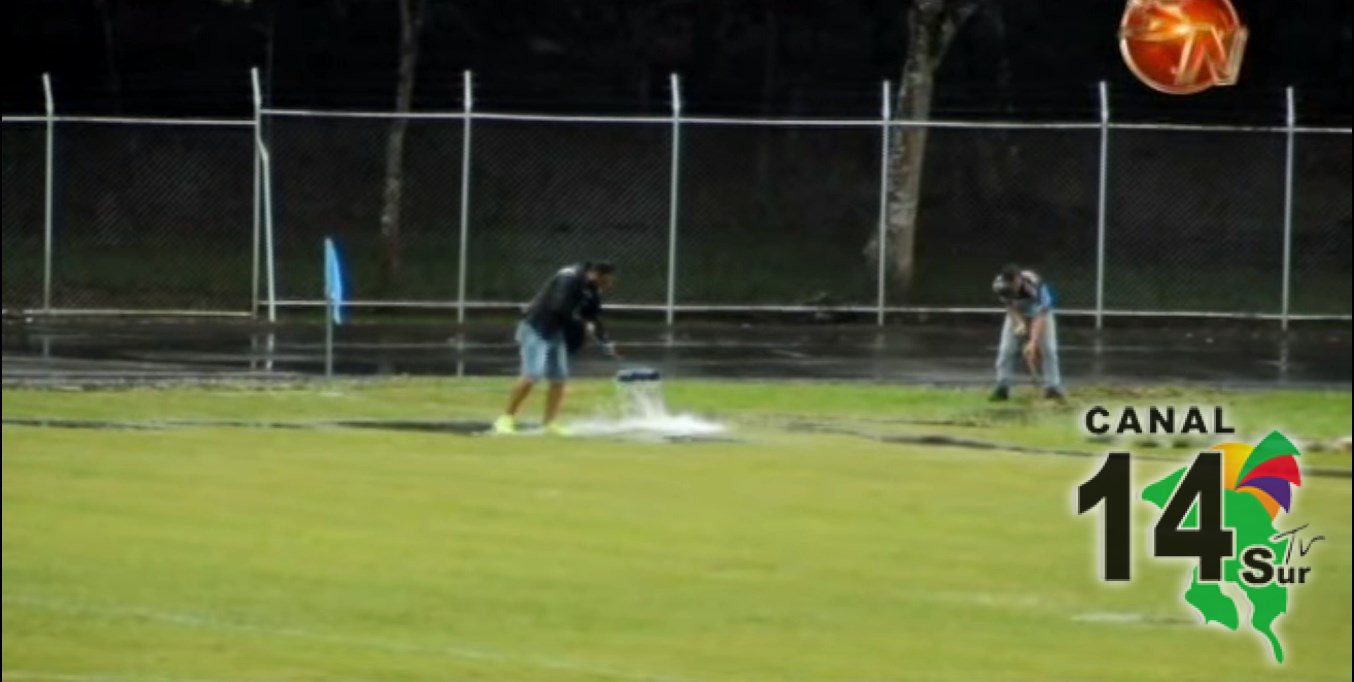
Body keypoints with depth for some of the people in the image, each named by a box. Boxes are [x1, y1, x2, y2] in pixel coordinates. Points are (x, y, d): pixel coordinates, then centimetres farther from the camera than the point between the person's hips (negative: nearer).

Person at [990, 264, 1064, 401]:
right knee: (1006, 349, -6)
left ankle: (1053, 388, -7)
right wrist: (1019, 323, -26)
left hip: (1040, 311, -3)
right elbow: (1009, 305, -11)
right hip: (1017, 314, 3)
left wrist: (1033, 342, -52)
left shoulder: (1034, 286, -43)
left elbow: (1040, 317, -44)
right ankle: (1002, 388, 2)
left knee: (1048, 348, -14)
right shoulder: (999, 286, -31)